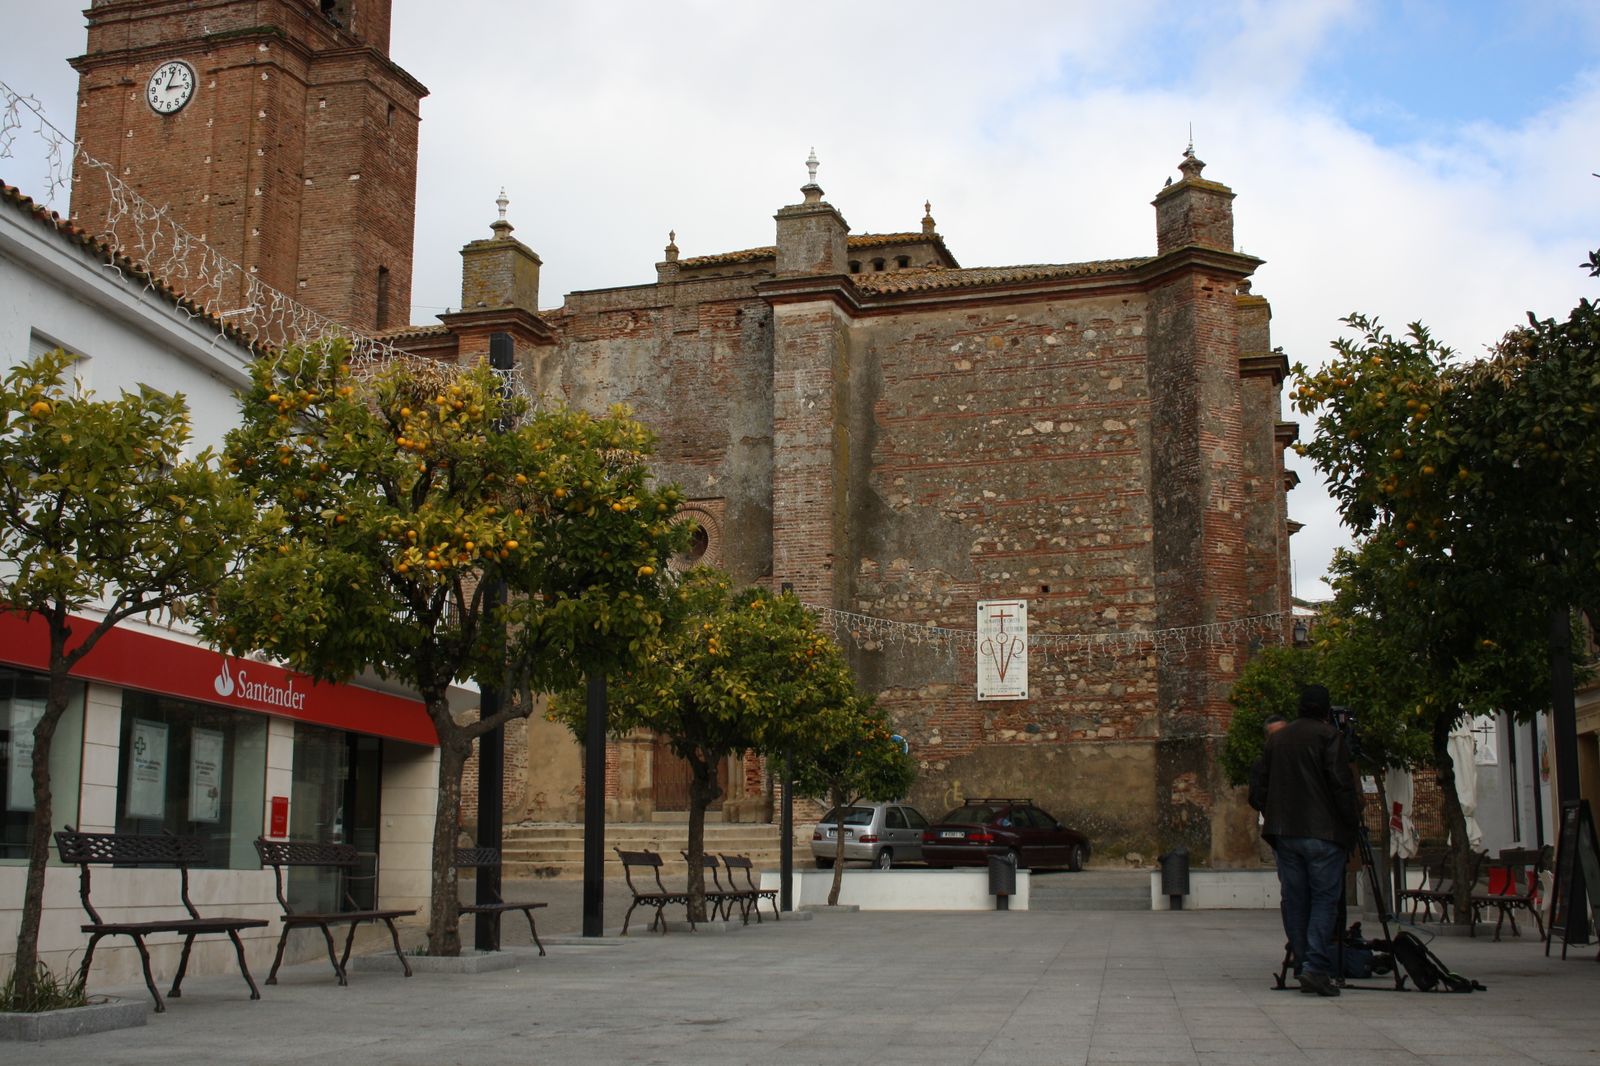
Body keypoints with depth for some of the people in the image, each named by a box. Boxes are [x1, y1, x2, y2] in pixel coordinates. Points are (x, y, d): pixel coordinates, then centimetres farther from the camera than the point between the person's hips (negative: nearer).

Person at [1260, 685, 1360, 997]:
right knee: (1325, 899, -2)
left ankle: (1305, 967, 11)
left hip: (1284, 832, 5)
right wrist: (1352, 822, -3)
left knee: (1295, 901, 9)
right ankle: (1317, 968, -13)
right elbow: (1342, 784, -12)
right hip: (1324, 832, -5)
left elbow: (1264, 785, 17)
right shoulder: (1329, 736, -6)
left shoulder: (1276, 738, 13)